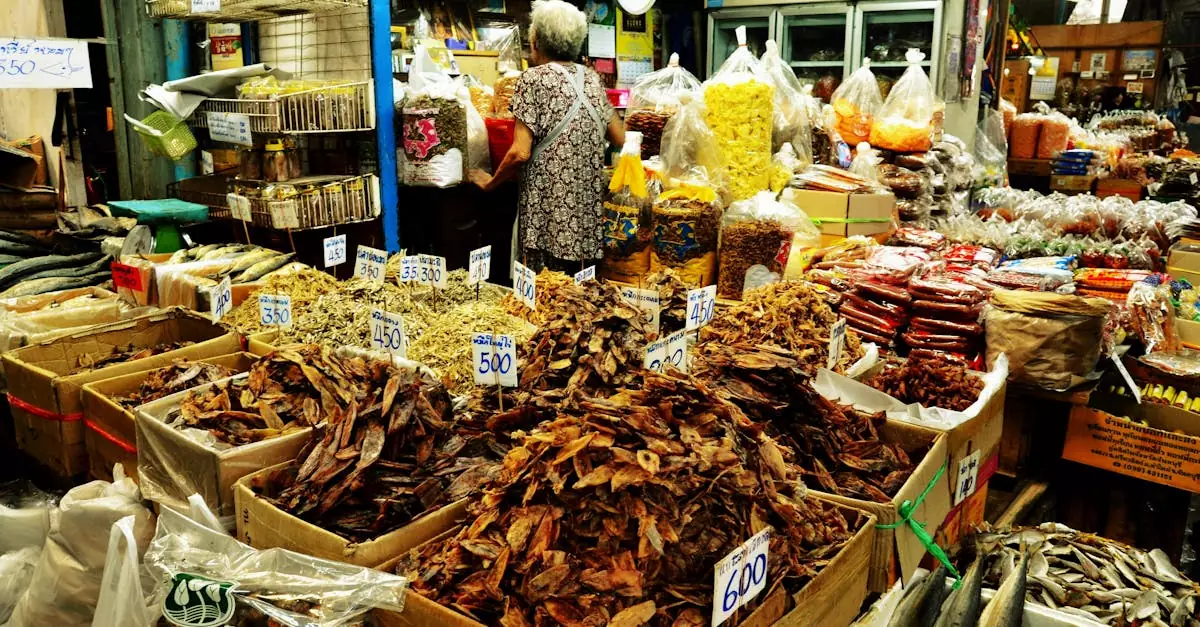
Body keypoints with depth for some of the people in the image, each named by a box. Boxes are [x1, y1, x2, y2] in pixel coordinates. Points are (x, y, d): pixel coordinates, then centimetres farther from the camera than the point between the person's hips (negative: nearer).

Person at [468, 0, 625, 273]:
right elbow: (620, 139, 15)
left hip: (548, 214, -6)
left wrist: (490, 183, 3)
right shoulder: (591, 79, 11)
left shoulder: (535, 78, -6)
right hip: (588, 211, 6)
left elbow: (520, 153, -13)